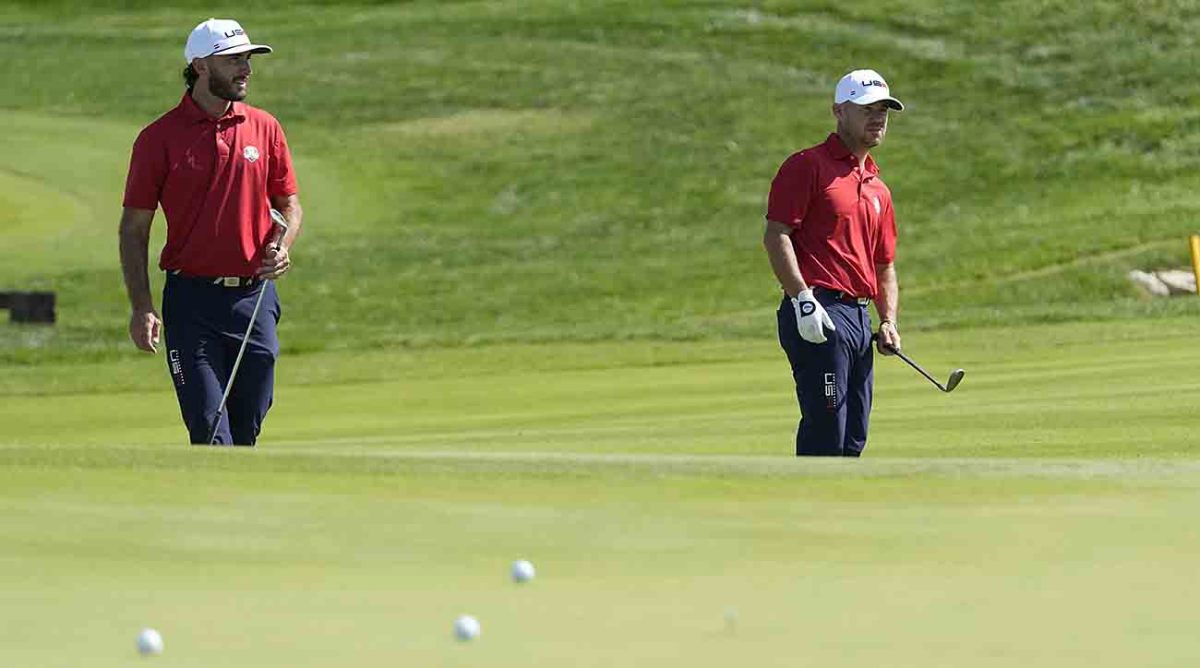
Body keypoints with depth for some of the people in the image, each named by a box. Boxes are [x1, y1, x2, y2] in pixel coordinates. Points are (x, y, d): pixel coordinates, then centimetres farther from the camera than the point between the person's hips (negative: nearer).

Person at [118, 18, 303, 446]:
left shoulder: (265, 129, 9)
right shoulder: (160, 138, -2)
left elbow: (289, 202, 18)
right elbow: (134, 229, 1)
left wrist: (282, 246, -5)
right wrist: (141, 307, -8)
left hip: (254, 298, 3)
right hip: (192, 303, -3)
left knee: (245, 434, 8)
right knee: (210, 433, -10)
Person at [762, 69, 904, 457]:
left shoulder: (878, 189, 22)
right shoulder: (808, 166, -2)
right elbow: (776, 235, -11)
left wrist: (889, 322, 10)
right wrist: (802, 298, -20)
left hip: (859, 318, 8)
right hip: (818, 315, -8)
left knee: (853, 438, 7)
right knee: (825, 432, -14)